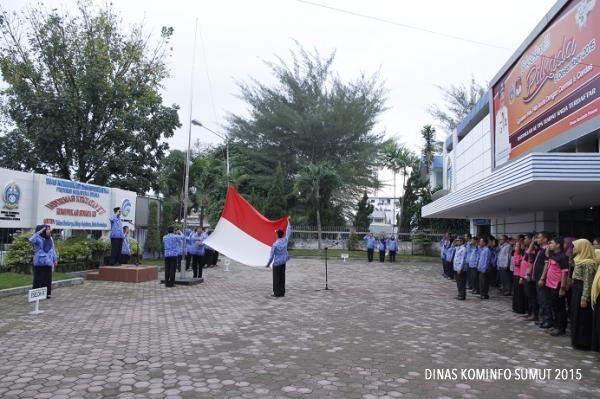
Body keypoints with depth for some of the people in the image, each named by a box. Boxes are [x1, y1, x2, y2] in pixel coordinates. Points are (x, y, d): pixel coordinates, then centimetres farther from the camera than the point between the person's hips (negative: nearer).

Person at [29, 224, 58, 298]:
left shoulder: (50, 238, 12)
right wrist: (39, 232, -27)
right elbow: (31, 240, -31)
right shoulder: (38, 238, -8)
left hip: (48, 262, 6)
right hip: (39, 262, -6)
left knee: (47, 278, 10)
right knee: (39, 278, -2)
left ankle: (46, 293, 17)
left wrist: (55, 259, 17)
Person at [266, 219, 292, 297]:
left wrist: (268, 264, 1)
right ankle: (282, 292, 16)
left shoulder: (275, 244, -20)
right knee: (282, 278, 12)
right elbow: (288, 231, 8)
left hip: (277, 263, -5)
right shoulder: (285, 240, -8)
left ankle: (277, 293, 6)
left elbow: (272, 256, -13)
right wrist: (288, 221, 17)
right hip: (283, 262, 5)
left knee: (276, 278, 3)